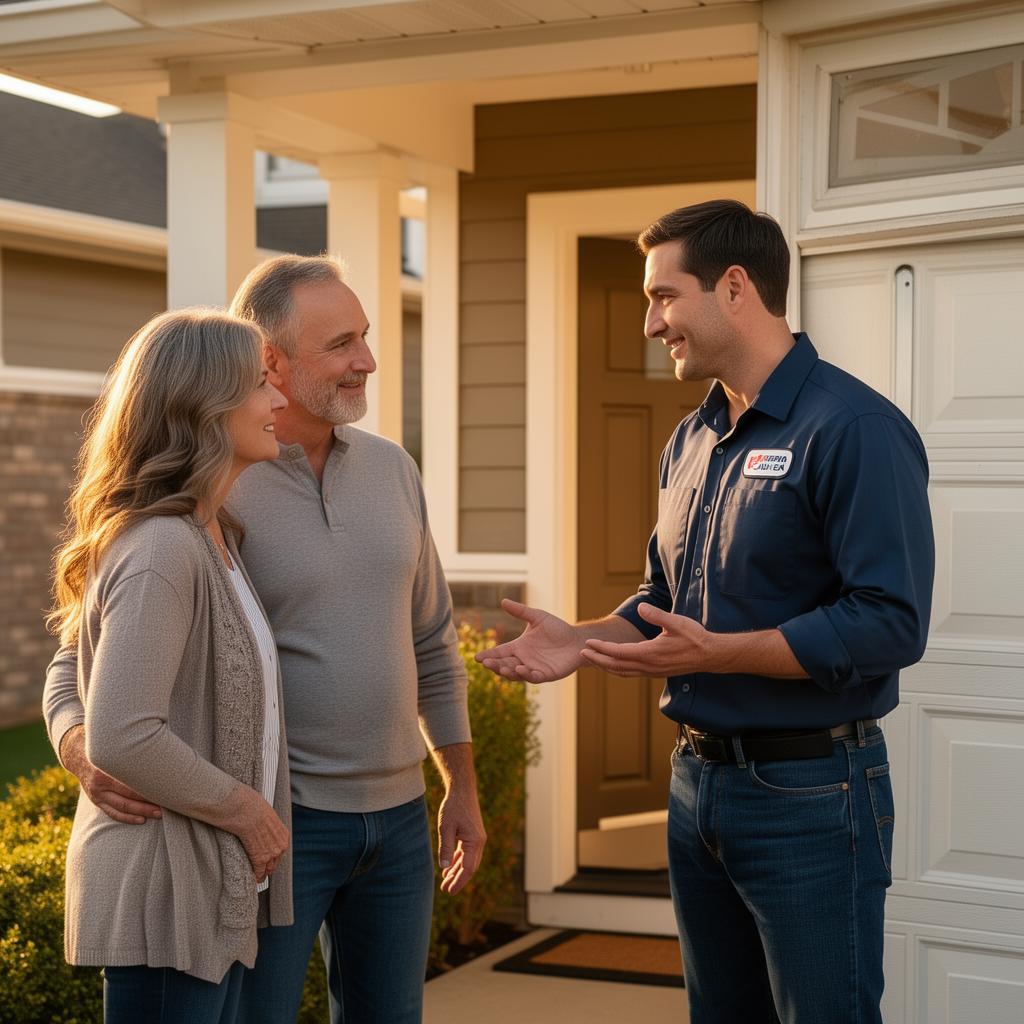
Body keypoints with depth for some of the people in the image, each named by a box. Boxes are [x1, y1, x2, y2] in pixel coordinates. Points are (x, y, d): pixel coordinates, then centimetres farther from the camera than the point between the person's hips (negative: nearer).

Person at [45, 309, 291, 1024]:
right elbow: (120, 738, -26)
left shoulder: (218, 540, 11)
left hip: (216, 885, 10)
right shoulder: (160, 549, -20)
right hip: (165, 887, -10)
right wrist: (244, 809, -15)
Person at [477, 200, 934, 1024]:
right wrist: (583, 641, 0)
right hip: (699, 781, 8)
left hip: (808, 793, -8)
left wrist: (716, 653, -25)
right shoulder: (691, 442, 10)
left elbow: (890, 624, -22)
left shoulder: (853, 429, -16)